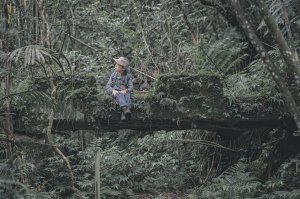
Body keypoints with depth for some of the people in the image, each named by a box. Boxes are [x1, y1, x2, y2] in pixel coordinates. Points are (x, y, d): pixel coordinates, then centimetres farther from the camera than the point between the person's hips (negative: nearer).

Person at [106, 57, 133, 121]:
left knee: (128, 96, -35)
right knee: (119, 95, -36)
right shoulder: (113, 75, 9)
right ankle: (125, 109, -63)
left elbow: (131, 87, -1)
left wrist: (126, 90, -23)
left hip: (125, 92, 0)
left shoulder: (128, 76, 7)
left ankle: (124, 114, -54)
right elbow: (108, 86, 6)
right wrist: (113, 90, -15)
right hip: (116, 92, 0)